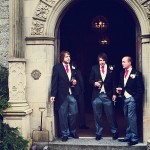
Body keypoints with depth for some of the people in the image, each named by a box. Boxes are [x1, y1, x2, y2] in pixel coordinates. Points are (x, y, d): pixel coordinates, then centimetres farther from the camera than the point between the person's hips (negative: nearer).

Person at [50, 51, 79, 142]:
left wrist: (75, 82, 0)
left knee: (74, 114, 5)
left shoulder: (73, 68, 14)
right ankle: (65, 134, 14)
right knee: (63, 115, 3)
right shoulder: (57, 67, 0)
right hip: (62, 95, -4)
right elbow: (54, 82, -5)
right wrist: (53, 95, -11)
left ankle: (73, 132, 23)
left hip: (72, 94, 4)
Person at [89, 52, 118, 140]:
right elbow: (90, 80, 11)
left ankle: (115, 132, 18)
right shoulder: (94, 68, 8)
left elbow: (114, 82, 4)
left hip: (108, 95, -2)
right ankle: (98, 133, 18)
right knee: (97, 116, 7)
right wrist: (94, 83, -11)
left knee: (111, 115, 2)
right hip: (97, 95, 2)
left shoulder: (111, 69, 4)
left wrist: (114, 94, -3)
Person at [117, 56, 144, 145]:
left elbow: (140, 87, -8)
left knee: (131, 117, -8)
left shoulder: (136, 73, -7)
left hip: (131, 98, -6)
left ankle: (134, 138, -1)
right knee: (127, 118, 11)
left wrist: (137, 98, -15)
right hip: (125, 98, 6)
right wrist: (120, 90, -1)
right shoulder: (122, 73, 13)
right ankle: (128, 136, 18)